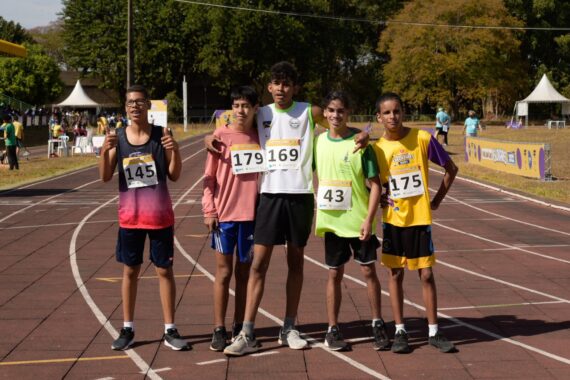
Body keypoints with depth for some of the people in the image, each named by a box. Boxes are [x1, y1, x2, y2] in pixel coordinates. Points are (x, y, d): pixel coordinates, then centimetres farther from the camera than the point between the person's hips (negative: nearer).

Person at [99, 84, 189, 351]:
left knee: (164, 270, 5)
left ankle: (170, 330, 13)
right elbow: (105, 177, -3)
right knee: (130, 271, 10)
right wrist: (105, 151, -19)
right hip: (130, 217, 1)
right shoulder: (118, 138, 0)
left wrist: (174, 151, -21)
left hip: (160, 216, -1)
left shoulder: (162, 135, -5)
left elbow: (174, 176, -4)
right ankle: (127, 329, 21)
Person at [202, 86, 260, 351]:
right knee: (223, 273, 3)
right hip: (224, 215, -2)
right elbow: (209, 176, -1)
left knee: (244, 273, 11)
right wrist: (209, 210, -7)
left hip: (252, 214, 2)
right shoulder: (221, 136, -2)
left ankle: (240, 327, 20)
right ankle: (219, 329, 10)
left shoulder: (260, 137, 5)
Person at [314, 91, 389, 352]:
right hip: (330, 220, 3)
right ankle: (333, 329, 17)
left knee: (369, 271, 5)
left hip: (359, 220, -2)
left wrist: (369, 219, -14)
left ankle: (378, 325, 18)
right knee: (334, 274, 9)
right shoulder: (318, 142, 2)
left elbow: (375, 184, -7)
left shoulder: (360, 142, -7)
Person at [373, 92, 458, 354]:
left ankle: (434, 332, 13)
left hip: (420, 218, -1)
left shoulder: (422, 139, -7)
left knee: (426, 274, 3)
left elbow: (451, 169, 3)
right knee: (395, 274, 6)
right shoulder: (376, 148, -2)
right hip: (393, 220, 1)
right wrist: (379, 198, -5)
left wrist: (437, 200, 1)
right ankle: (400, 331, 15)